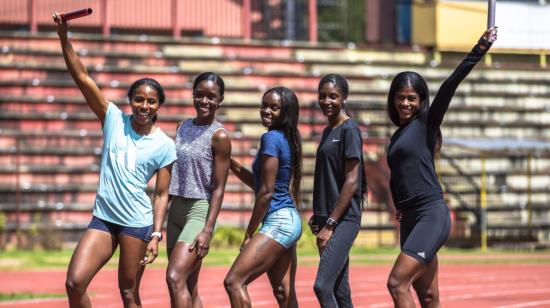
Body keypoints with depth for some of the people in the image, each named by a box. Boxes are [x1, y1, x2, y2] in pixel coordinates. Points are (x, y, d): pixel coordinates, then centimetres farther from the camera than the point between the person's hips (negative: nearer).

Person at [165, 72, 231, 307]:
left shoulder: (219, 136, -8)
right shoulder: (183, 128, 12)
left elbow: (219, 188, -10)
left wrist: (208, 230, -17)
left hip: (200, 211, -7)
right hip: (176, 209, 7)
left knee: (175, 278, -20)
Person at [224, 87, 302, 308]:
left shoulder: (271, 138, -13)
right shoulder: (288, 139, 14)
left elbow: (266, 191, -16)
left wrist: (249, 233, -10)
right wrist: (230, 163, 16)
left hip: (277, 221, -10)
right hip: (290, 220, 10)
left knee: (234, 282, -13)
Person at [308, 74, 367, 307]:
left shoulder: (349, 130, -9)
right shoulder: (327, 132, 16)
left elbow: (351, 182, -14)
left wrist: (330, 224, -16)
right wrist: (318, 218, 13)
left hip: (343, 220, -9)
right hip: (328, 219, 9)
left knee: (322, 286, -18)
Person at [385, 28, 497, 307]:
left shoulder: (427, 122, 0)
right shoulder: (398, 136, 19)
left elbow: (450, 85, -11)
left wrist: (481, 48, -19)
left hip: (432, 215, -8)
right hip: (410, 220, 8)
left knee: (397, 283, -18)